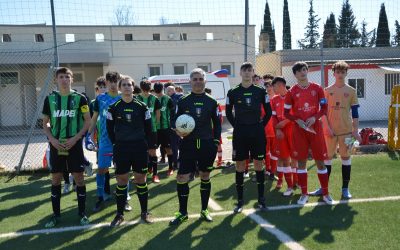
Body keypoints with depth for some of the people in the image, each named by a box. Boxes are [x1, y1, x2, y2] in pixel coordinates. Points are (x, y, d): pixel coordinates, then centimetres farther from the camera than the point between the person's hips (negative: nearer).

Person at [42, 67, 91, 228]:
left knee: (79, 178, 2)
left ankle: (82, 213, 15)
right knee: (55, 179, 9)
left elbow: (88, 121, -1)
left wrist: (76, 138, -12)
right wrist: (52, 139, -6)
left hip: (74, 144, -2)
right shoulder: (50, 98, 5)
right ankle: (56, 214, 22)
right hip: (56, 144, 2)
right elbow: (45, 123, 10)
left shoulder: (79, 98, -2)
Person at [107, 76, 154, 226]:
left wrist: (143, 142, 4)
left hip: (140, 148, 0)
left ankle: (144, 212, 20)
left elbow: (148, 128, 5)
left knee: (141, 179, 7)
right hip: (121, 148, 0)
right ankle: (119, 214, 18)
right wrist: (117, 143, 3)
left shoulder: (142, 107, 0)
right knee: (121, 181, 6)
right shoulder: (114, 107, 0)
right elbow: (110, 129, 6)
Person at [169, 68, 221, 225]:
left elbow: (217, 124, 10)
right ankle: (183, 213, 14)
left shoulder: (212, 102, 5)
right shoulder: (183, 102, 2)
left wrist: (216, 142, 3)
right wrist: (178, 131, -14)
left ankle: (204, 210, 26)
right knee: (181, 178, -3)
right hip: (188, 145, -1)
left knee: (205, 177, 10)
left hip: (207, 145, 1)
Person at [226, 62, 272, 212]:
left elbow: (268, 112, 8)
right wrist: (237, 126, 3)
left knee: (258, 165, 5)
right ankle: (240, 201, 13)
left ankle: (261, 199, 17)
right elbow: (228, 113, 10)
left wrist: (261, 125, 2)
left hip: (257, 132, 0)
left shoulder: (261, 91, 2)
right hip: (240, 133, 0)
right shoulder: (233, 93, 1)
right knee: (240, 166, 3)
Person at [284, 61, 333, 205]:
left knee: (320, 160, 3)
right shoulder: (291, 92, 1)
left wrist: (315, 117, -12)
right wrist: (297, 120, -13)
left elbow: (324, 108, 5)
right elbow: (286, 113, 4)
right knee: (301, 161, 3)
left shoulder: (317, 89, 3)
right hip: (299, 129, 0)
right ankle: (304, 194, 14)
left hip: (315, 128, 1)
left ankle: (325, 193, 16)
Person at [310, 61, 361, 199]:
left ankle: (345, 188, 15)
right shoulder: (327, 90, 3)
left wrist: (355, 130, -3)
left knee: (345, 157, 5)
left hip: (346, 130, 0)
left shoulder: (351, 91, 3)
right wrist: (328, 127, -7)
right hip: (330, 129, 0)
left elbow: (355, 112, 3)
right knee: (327, 157, 5)